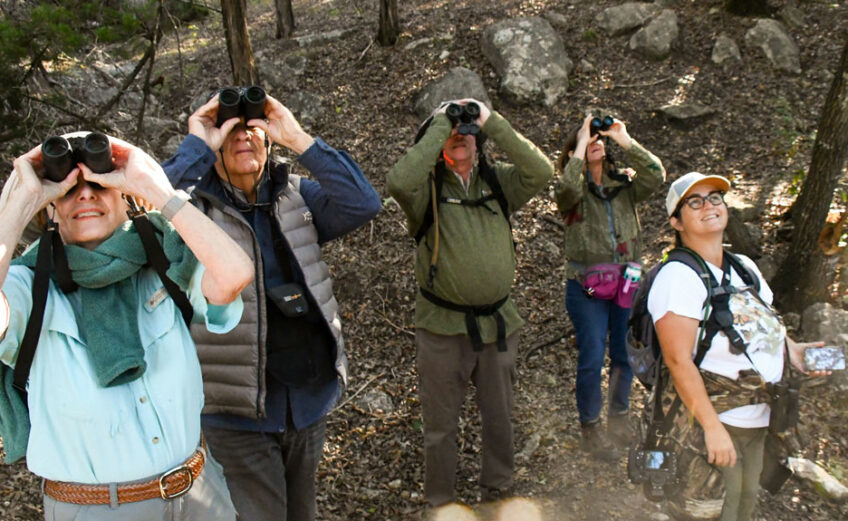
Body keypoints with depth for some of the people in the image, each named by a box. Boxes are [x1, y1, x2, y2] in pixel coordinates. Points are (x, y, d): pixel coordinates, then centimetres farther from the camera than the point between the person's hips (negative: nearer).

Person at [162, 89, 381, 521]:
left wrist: (298, 138, -16)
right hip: (238, 412, -4)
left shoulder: (296, 197, 3)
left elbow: (362, 203, -12)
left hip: (309, 400, 4)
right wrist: (197, 146, -22)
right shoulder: (195, 205, -8)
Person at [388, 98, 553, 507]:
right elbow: (399, 182, -27)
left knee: (499, 417, 18)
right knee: (441, 423, 11)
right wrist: (438, 128, -18)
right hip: (443, 326, -3)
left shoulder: (498, 182, 4)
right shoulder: (427, 188, -5)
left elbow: (540, 172, -12)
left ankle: (497, 490, 39)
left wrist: (492, 123, -15)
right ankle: (440, 502, 30)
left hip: (498, 323, 3)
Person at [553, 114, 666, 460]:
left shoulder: (624, 184, 7)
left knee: (625, 354, 13)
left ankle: (619, 418, 34)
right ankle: (590, 428, 16)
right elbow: (569, 188, -26)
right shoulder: (570, 188, -2)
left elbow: (656, 176, -11)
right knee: (592, 359, -1)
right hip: (586, 287, -3)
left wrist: (626, 141, -13)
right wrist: (582, 144, -17)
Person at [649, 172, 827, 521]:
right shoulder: (678, 276, -17)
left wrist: (789, 347, 2)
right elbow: (679, 361, -23)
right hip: (714, 419, -8)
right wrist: (713, 427, -24)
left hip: (759, 422, 8)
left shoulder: (745, 267, 8)